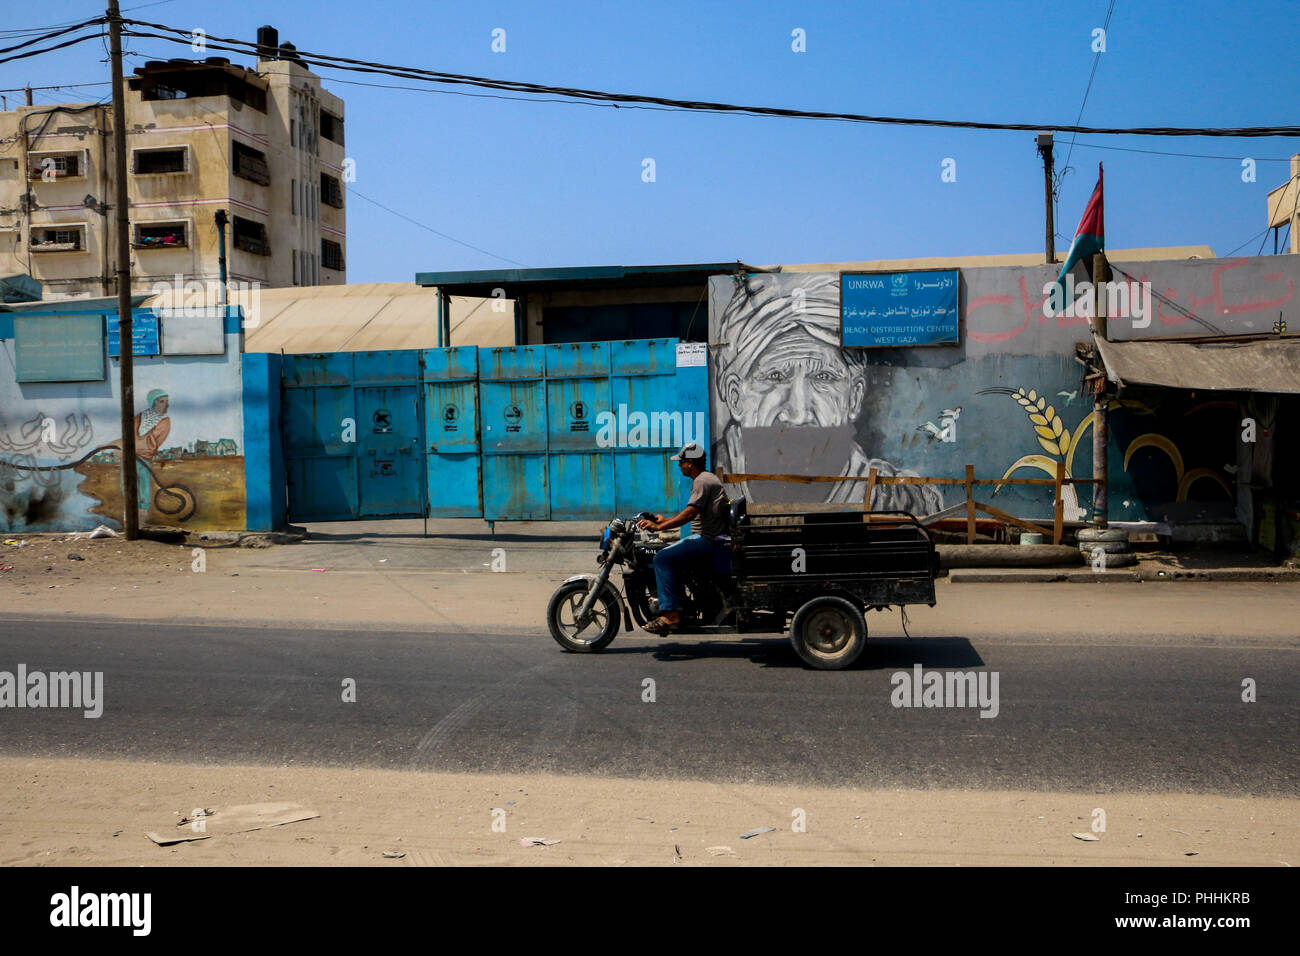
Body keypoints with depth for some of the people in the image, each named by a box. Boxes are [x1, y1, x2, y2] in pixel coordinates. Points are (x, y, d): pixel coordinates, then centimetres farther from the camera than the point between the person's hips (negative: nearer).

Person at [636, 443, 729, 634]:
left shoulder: (702, 481, -13)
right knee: (670, 557, 20)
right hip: (710, 539, 11)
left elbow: (689, 513, -24)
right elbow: (691, 511, 29)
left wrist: (658, 527, -23)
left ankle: (670, 614, -24)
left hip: (708, 542, -11)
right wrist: (666, 519, 28)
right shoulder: (707, 478, 20)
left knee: (662, 559, -19)